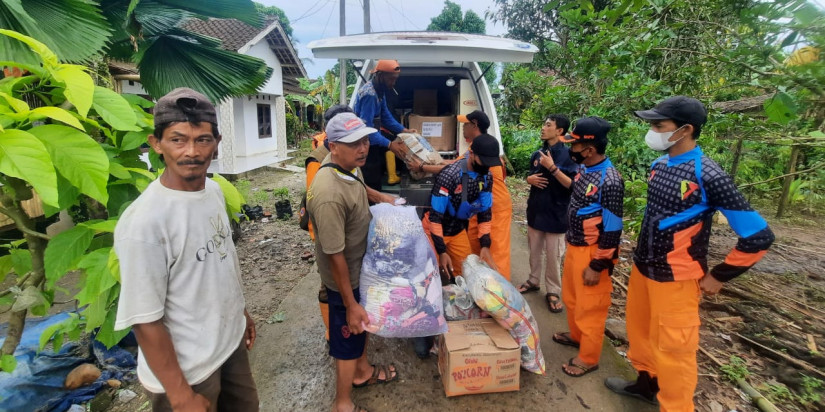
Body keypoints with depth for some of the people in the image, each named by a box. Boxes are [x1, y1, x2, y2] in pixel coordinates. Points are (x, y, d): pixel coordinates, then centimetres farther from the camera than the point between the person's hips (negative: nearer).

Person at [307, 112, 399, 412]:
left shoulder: (349, 165, -9)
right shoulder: (329, 194, -37)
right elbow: (335, 256, -30)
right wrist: (350, 303, -22)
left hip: (362, 265, 9)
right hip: (344, 276, -9)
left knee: (363, 321, 27)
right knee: (349, 334, 11)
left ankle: (363, 371, 54)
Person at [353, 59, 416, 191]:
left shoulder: (380, 90, 4)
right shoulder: (369, 94, -25)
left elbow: (385, 116, 13)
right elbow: (366, 127, -29)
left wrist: (403, 130, 4)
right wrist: (389, 145, -28)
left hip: (373, 142, 9)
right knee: (372, 188, 0)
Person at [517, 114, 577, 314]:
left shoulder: (567, 155, -12)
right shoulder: (537, 154, 7)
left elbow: (572, 185, -18)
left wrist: (553, 168, -24)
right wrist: (530, 179, -5)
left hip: (555, 213, -6)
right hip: (535, 209, 6)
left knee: (553, 255, 4)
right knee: (534, 250, 17)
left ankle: (553, 292, 18)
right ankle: (533, 281, 35)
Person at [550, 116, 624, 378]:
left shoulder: (610, 182, -27)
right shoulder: (585, 168, -1)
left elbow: (612, 231, -23)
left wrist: (597, 266, -19)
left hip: (592, 253, -9)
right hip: (574, 247, 9)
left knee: (589, 306, 10)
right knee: (571, 297, 26)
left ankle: (588, 358, 30)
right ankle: (576, 335, 49)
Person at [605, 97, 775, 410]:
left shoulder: (709, 176, -21)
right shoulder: (658, 165, 1)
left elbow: (758, 236, -16)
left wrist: (718, 277, -9)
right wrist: (644, 254, 16)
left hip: (675, 279, -7)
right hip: (641, 269, 7)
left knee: (672, 349, 8)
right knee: (639, 330, 22)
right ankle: (645, 382, 45)